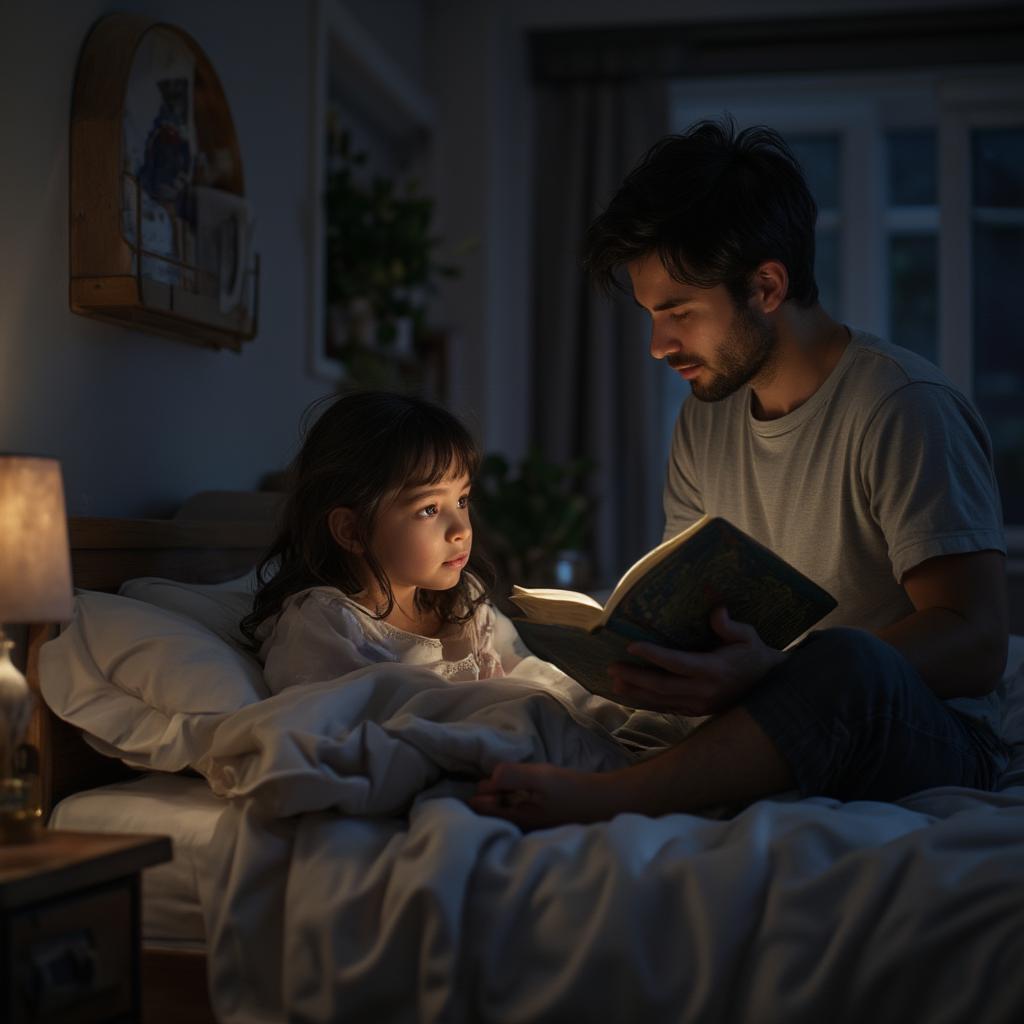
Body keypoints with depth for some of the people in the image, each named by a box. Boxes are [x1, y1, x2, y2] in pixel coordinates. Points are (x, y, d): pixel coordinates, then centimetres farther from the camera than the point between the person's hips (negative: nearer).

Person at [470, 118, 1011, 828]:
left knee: (847, 661, -39)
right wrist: (629, 643, -12)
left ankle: (593, 799, -37)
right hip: (781, 731, 6)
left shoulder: (904, 409, -13)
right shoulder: (705, 418, 10)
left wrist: (772, 672, -37)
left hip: (932, 742, -6)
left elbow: (978, 642, -21)